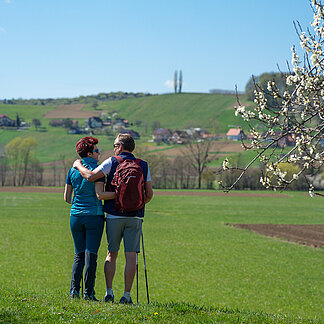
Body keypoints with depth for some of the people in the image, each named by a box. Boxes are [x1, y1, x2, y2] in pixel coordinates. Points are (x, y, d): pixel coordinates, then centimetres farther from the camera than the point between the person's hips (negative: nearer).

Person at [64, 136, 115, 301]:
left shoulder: (73, 170, 8)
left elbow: (67, 197, 9)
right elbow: (100, 195, -17)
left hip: (75, 215, 5)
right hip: (94, 215, -4)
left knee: (79, 254, 12)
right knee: (91, 254, -1)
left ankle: (74, 290, 2)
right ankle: (88, 292, -1)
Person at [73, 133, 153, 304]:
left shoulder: (112, 162, -1)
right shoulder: (143, 166, 6)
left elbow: (90, 176, -12)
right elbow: (149, 194, 6)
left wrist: (79, 165, 6)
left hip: (114, 215, 0)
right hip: (135, 217, 1)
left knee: (111, 254, 11)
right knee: (131, 256, 0)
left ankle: (109, 292, 6)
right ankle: (126, 295, -4)